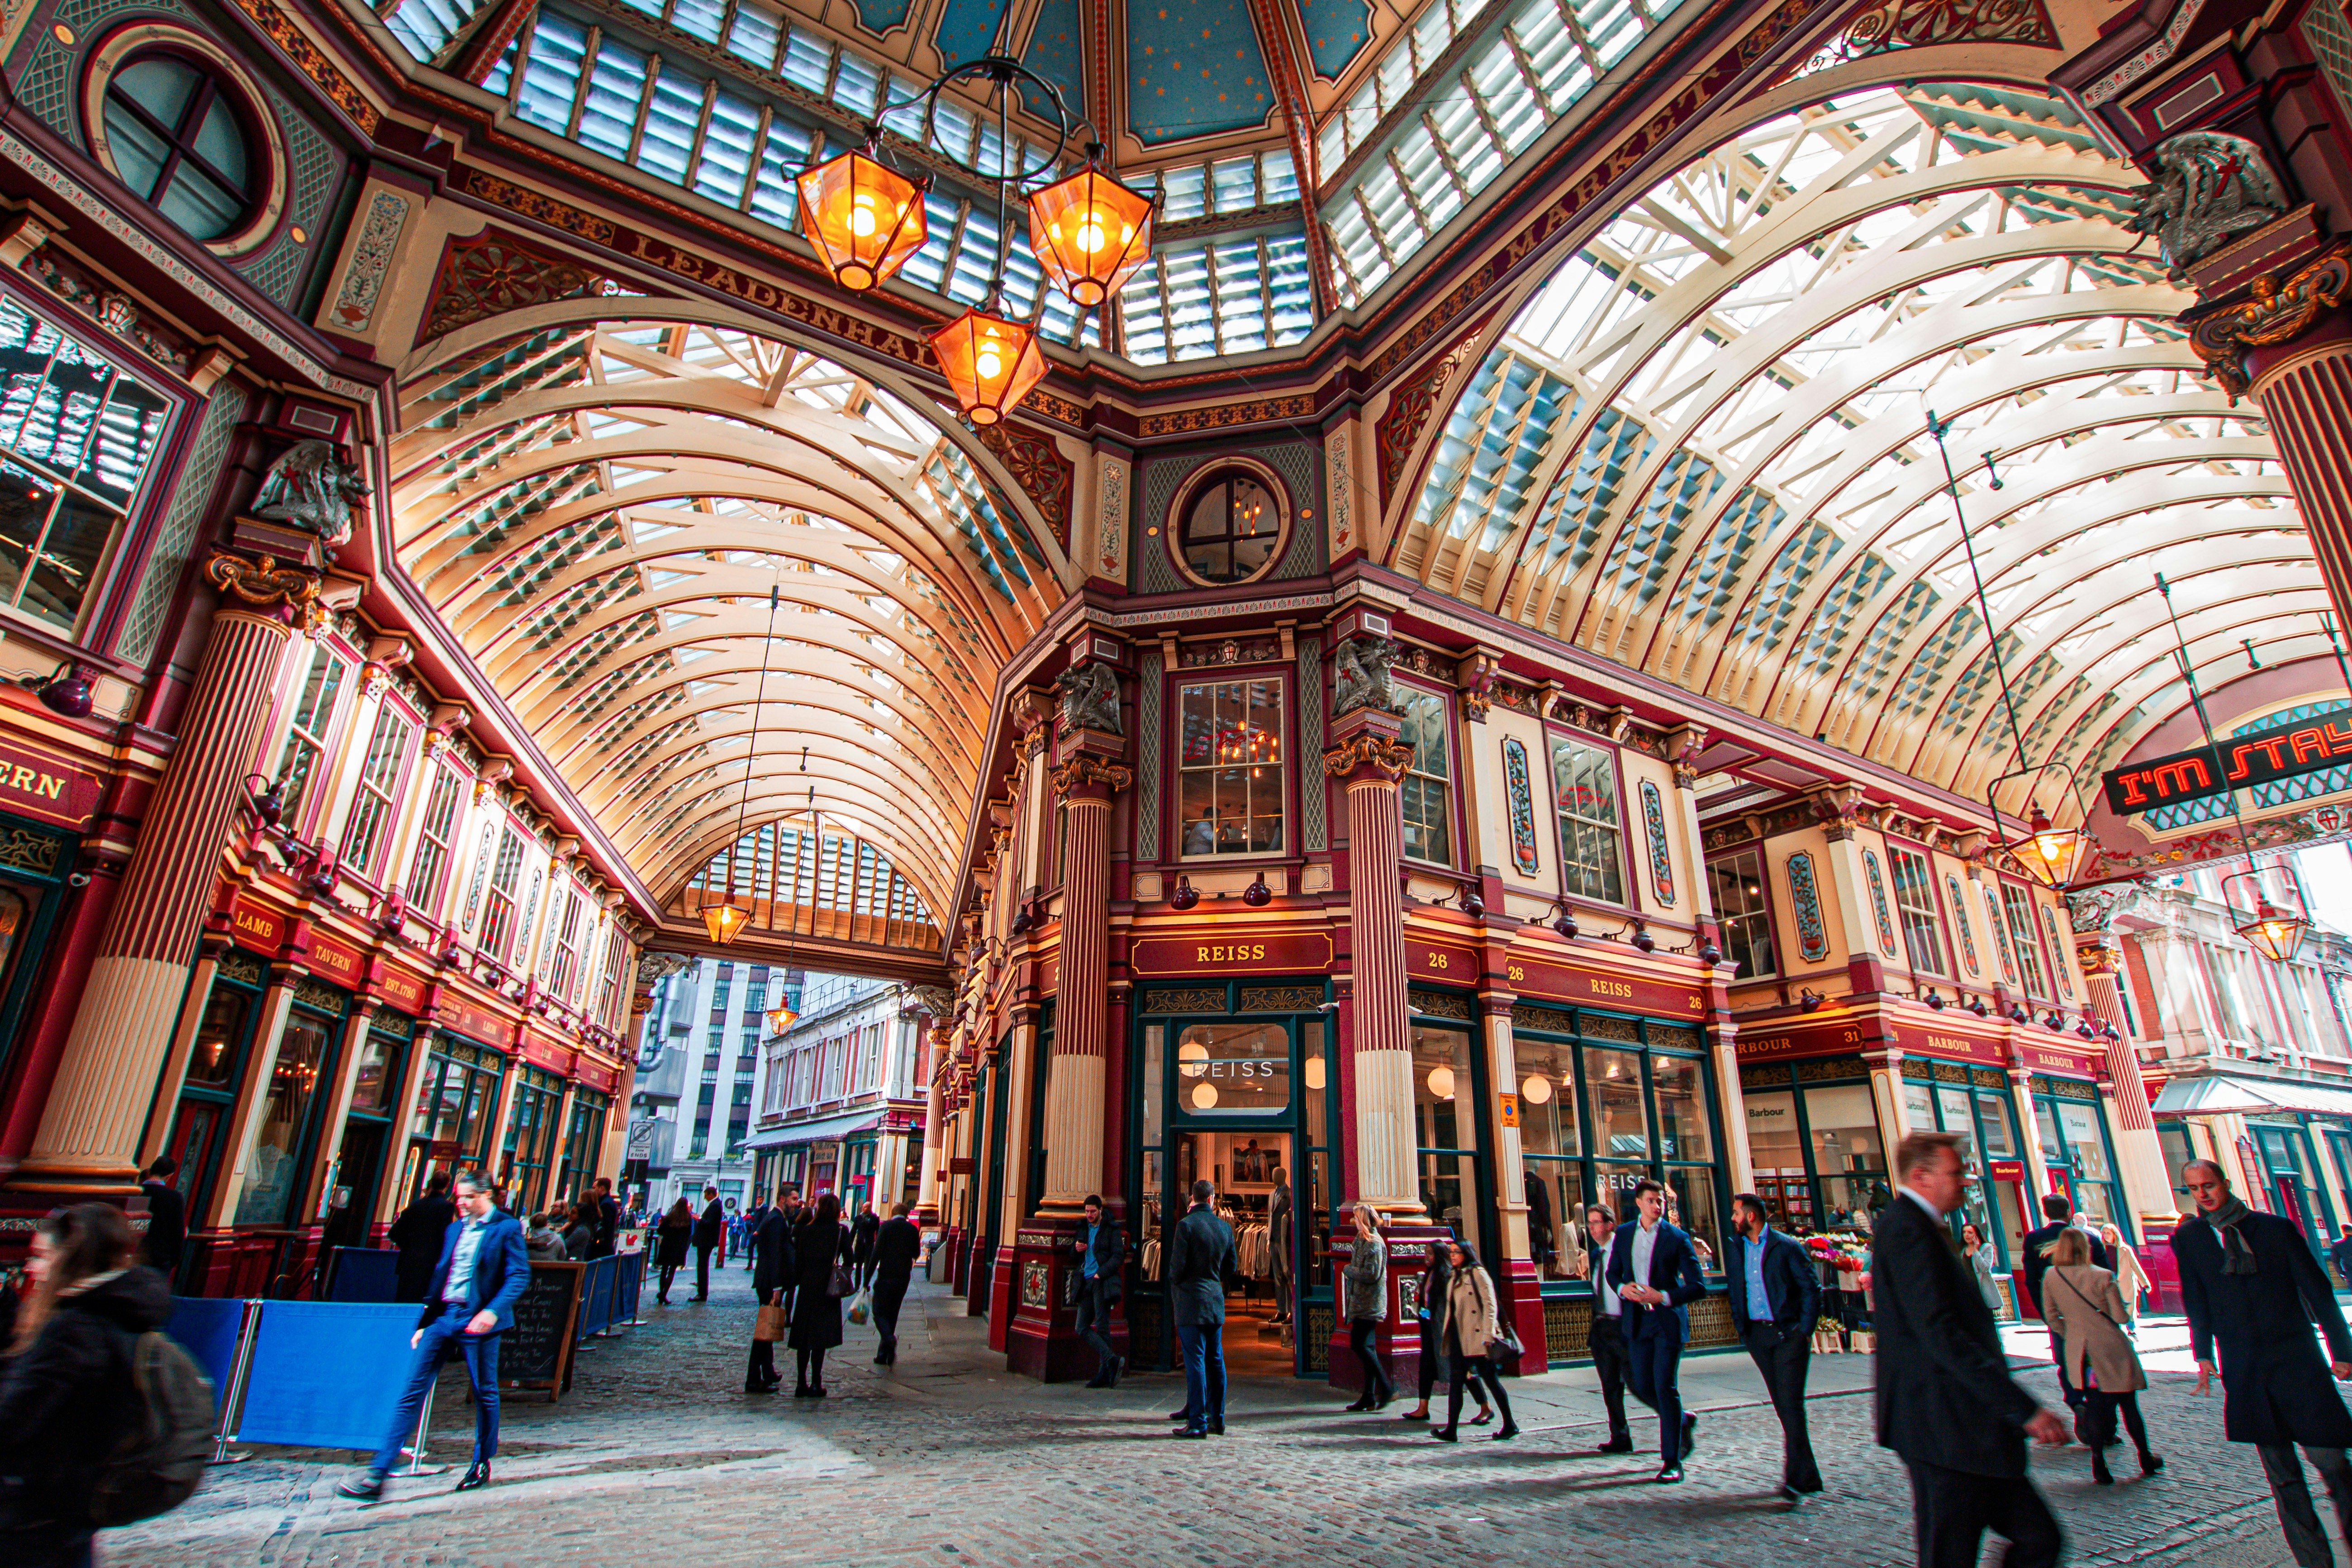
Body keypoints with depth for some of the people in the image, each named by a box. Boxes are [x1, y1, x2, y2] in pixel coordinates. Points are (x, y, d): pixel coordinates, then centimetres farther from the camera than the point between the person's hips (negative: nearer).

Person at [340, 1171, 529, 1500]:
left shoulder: (507, 1228, -6)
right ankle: (377, 1473, 7)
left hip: (476, 1321, -6)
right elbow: (439, 1277, 20)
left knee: (485, 1394, 6)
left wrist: (494, 1310, -25)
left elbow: (519, 1275, -12)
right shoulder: (454, 1229, 14)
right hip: (443, 1317, 6)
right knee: (412, 1392, 1)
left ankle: (482, 1465, 23)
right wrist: (424, 1323, 16)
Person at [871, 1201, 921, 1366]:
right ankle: (883, 1355, 16)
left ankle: (889, 1338, -24)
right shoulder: (913, 1229, 4)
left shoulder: (886, 1226, -6)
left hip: (886, 1276, -4)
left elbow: (877, 1252, -12)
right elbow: (916, 1254, 8)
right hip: (904, 1278, 4)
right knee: (892, 1314, 14)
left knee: (879, 1311, 3)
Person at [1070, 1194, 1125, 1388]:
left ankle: (1104, 1374, 0)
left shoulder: (1111, 1229, 0)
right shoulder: (1082, 1228, 17)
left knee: (1102, 1327, -7)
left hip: (1102, 1283, -6)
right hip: (1086, 1283, 6)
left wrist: (1100, 1274, -16)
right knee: (1082, 1328, -1)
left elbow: (1118, 1256, -6)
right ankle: (1112, 1359, 0)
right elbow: (1072, 1254, 24)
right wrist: (1076, 1248, 0)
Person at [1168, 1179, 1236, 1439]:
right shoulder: (1225, 1227, 6)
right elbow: (1232, 1266, 12)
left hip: (1191, 1300, -6)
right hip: (1216, 1300, 6)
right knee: (1215, 1360, 12)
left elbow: (1178, 1264, -15)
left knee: (1195, 1361, -3)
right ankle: (1217, 1419, 19)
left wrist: (1176, 1282, 4)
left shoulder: (1186, 1225, -12)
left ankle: (1198, 1422, -2)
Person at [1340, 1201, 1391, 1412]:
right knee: (1365, 1347, 10)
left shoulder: (1374, 1244, -15)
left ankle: (1386, 1387, -6)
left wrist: (1348, 1270, -10)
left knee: (1359, 1345, -13)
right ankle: (1369, 1397, 13)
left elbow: (1372, 1274, -21)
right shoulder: (1362, 1240, 14)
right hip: (1363, 1304, 10)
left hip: (1369, 1304, -10)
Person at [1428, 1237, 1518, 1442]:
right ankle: (1451, 1429, 4)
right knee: (1455, 1380, 3)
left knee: (1490, 1379, 1)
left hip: (1477, 1337, -7)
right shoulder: (1453, 1277, 16)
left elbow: (1490, 1305, -12)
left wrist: (1488, 1335, -18)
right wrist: (1447, 1333, 14)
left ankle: (1510, 1425, 16)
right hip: (1458, 1337, 7)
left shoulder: (1477, 1273, -7)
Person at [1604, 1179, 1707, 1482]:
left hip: (1668, 1320, -4)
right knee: (1642, 1387, 7)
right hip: (1637, 1321, 5)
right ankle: (1684, 1421, 36)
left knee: (1665, 1387, -6)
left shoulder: (1677, 1238, -5)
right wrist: (1623, 1288, -4)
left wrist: (1664, 1297, -18)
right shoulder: (1625, 1235, 8)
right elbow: (1613, 1272, 18)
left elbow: (1699, 1286, -7)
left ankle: (1672, 1462, 6)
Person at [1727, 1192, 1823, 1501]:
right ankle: (1807, 1474, 21)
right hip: (1757, 1334, 5)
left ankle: (1796, 1476, -7)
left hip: (1789, 1333, -5)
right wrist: (1740, 1327, 9)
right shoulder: (1734, 1250, 11)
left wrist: (1804, 1330, -9)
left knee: (1790, 1403, -10)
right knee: (1782, 1405, 9)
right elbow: (1735, 1291, 17)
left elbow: (1812, 1288, -6)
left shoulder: (1787, 1248, -6)